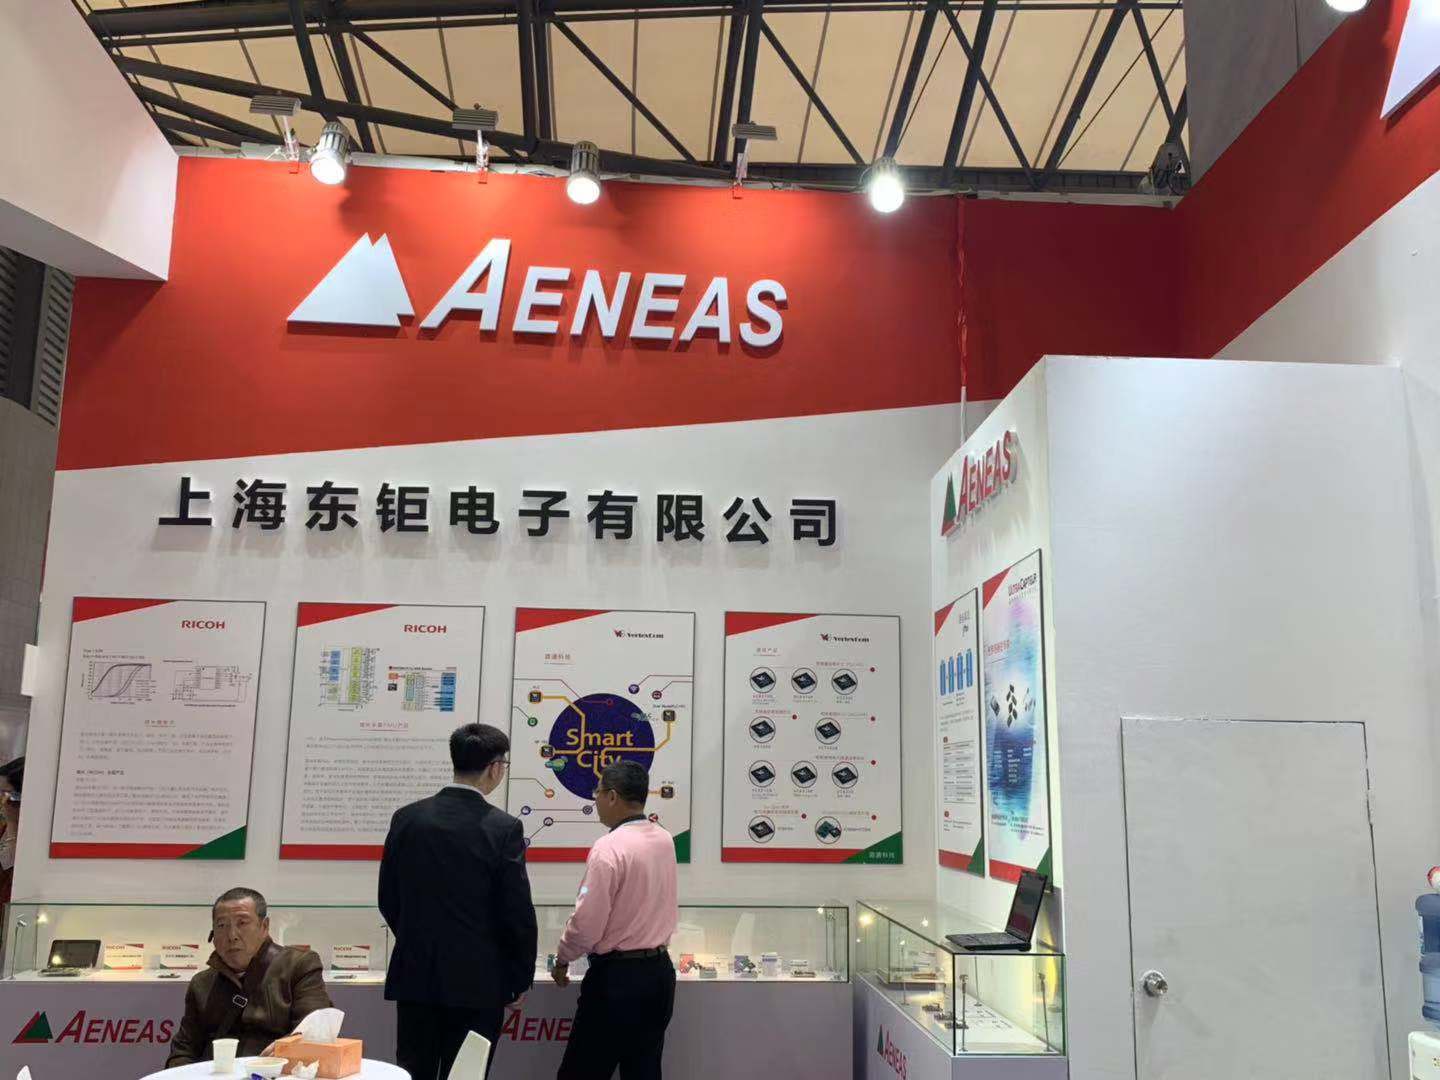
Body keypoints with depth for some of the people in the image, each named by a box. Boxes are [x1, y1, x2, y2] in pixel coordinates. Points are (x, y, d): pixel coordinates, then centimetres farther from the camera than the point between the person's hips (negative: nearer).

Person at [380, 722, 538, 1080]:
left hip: (414, 974, 4)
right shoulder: (503, 827, -13)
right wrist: (522, 977, 4)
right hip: (477, 980, -4)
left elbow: (388, 899, 7)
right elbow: (518, 912, -10)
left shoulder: (406, 818, -1)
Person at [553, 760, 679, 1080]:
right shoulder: (665, 840, 5)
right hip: (660, 970, 7)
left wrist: (562, 960, 0)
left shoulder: (609, 847, -18)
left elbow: (587, 922, -16)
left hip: (617, 977, -7)